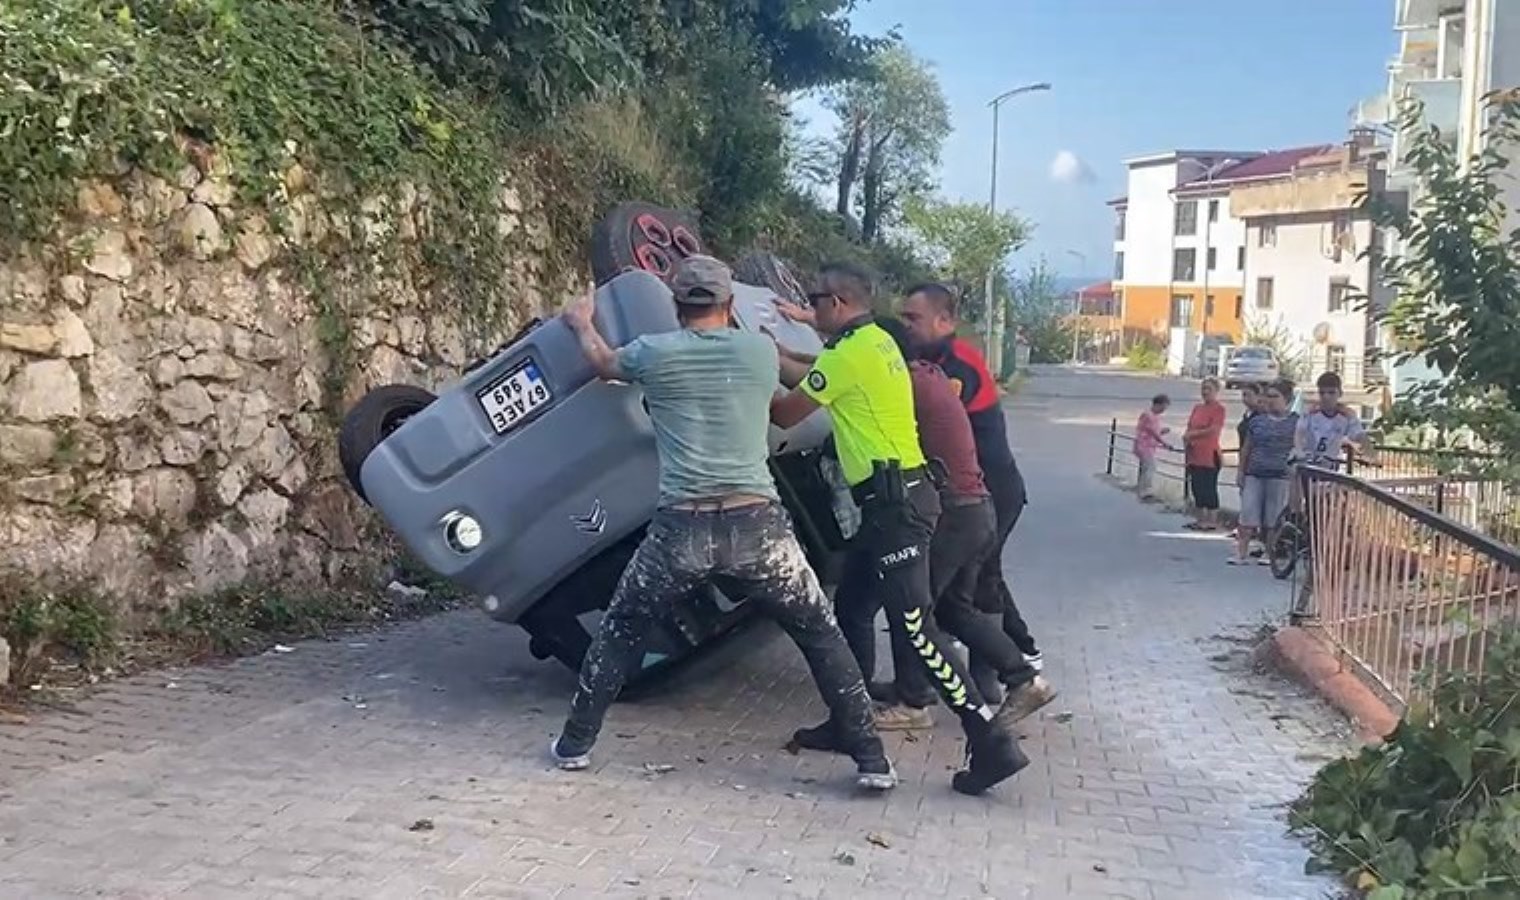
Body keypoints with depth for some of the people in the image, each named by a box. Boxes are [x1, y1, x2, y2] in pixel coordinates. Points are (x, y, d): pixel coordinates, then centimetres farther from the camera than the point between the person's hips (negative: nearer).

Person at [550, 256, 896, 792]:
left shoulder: (654, 353, 6)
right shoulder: (761, 351, 9)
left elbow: (603, 363, 29)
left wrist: (581, 323, 52)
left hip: (683, 527, 0)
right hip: (757, 524, 0)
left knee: (620, 630, 23)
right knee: (821, 636, 14)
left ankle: (575, 743, 29)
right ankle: (870, 760, 12)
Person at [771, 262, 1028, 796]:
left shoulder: (848, 354, -13)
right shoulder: (875, 342, 16)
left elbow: (785, 414, -4)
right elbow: (808, 377, 29)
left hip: (893, 502, -10)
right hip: (897, 496, 10)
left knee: (913, 625, -11)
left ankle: (992, 741, -11)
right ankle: (848, 723, 26)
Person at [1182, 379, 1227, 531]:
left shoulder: (1218, 408, -6)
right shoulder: (1197, 408, 16)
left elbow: (1213, 430, -15)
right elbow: (1189, 427, 17)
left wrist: (1193, 434, -10)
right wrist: (1186, 437, -5)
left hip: (1210, 455, -8)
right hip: (1195, 455, 8)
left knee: (1209, 488, -4)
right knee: (1196, 487, 11)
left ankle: (1212, 520, 2)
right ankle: (1201, 519, 21)